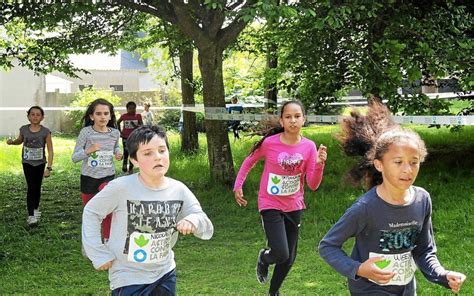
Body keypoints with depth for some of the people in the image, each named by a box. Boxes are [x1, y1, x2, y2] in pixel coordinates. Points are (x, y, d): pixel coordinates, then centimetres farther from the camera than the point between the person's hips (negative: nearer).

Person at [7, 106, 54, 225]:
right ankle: (31, 215, -9)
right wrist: (12, 142, -8)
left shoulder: (45, 132, -14)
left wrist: (49, 168, -15)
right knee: (31, 187, -10)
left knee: (37, 187, 13)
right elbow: (20, 140, 15)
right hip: (27, 163, 0)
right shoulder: (23, 129, -7)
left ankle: (35, 209, 36)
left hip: (40, 163, 0)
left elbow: (50, 151, -10)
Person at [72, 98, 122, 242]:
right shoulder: (86, 132, -12)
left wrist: (118, 153, -2)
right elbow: (74, 157, -10)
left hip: (107, 176, 1)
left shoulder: (115, 133, -3)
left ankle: (107, 240, 2)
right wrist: (88, 150, -28)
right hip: (88, 177, -1)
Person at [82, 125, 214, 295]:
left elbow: (207, 230, -4)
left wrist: (194, 220, -26)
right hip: (129, 280, -4)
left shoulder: (179, 190, -8)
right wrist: (99, 254, -7)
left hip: (166, 275, 4)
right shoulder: (121, 188, -19)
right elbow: (91, 212, -4)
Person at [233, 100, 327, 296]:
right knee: (281, 254, -17)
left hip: (294, 207, 3)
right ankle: (263, 258, 21)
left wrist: (319, 164, -25)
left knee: (289, 258, 12)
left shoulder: (309, 147, -9)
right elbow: (249, 162, 4)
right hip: (271, 205, -3)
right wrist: (238, 186, -2)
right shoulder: (269, 143, -15)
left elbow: (313, 185, -8)